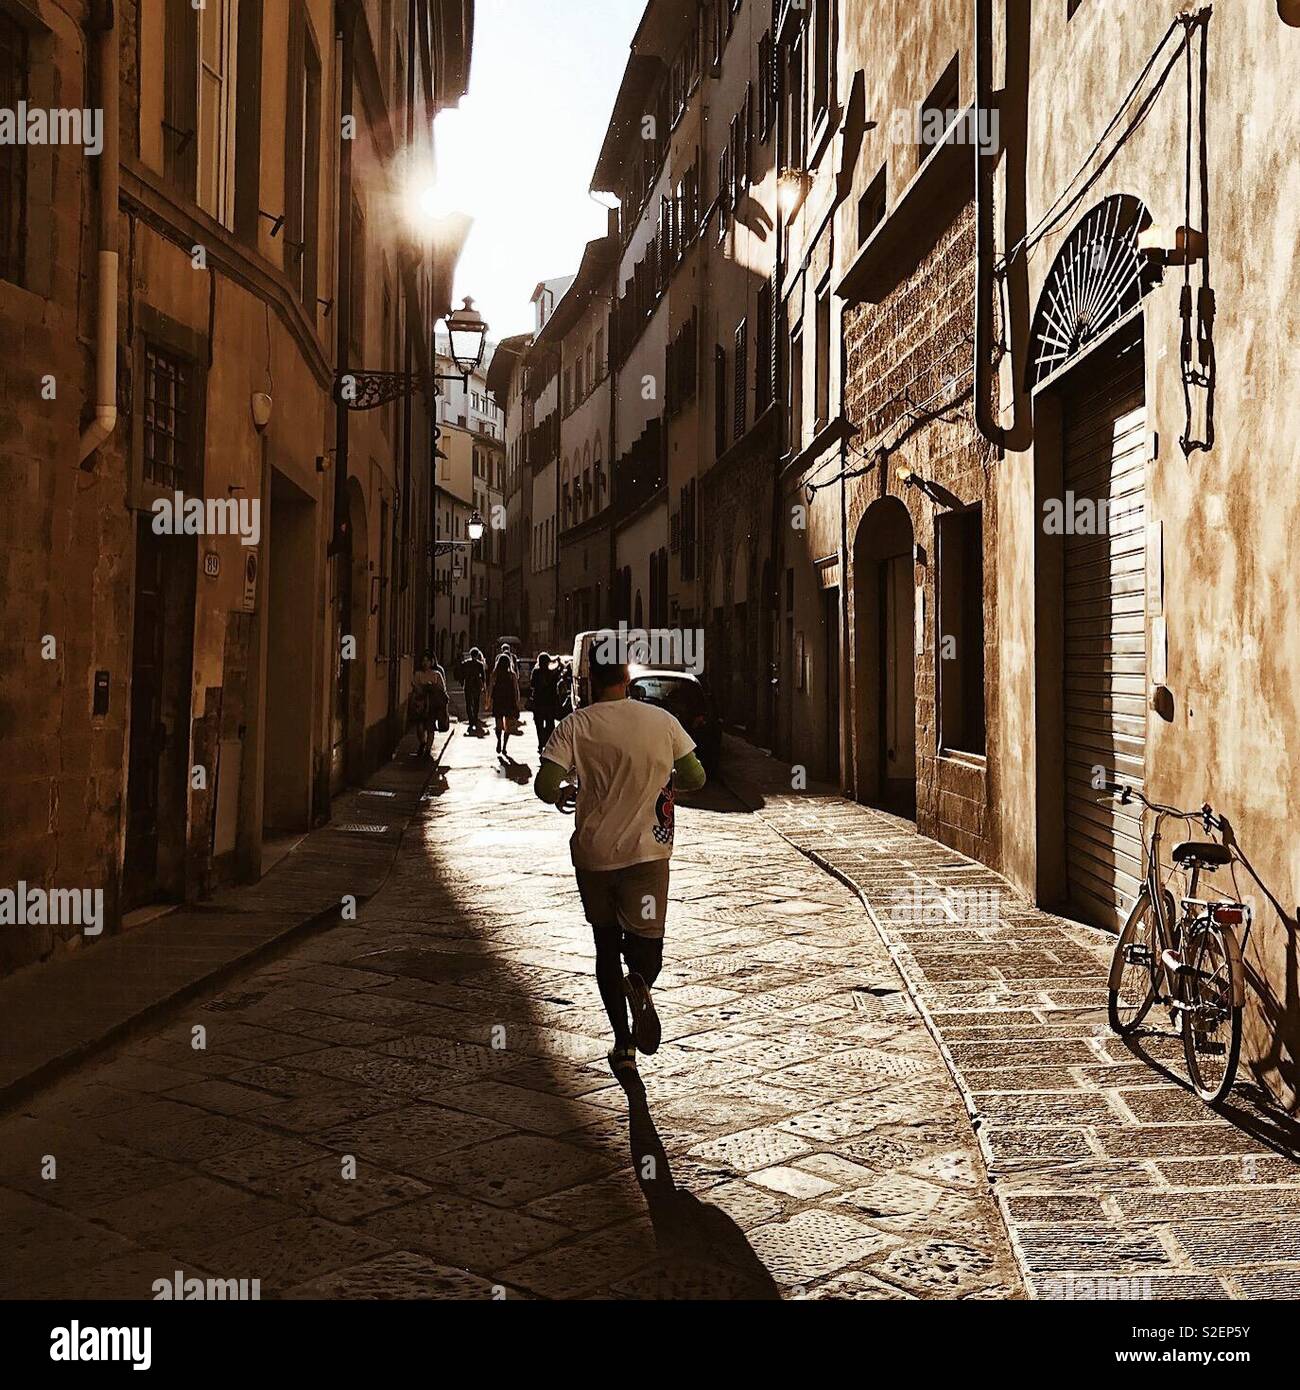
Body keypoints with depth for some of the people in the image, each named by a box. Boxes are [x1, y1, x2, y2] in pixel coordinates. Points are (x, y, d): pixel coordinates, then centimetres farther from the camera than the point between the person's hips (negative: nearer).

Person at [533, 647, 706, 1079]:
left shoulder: (575, 725, -6)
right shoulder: (662, 721, -3)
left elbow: (545, 786, -14)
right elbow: (696, 778, 3)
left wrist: (563, 793, 8)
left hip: (593, 854, 0)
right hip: (647, 853, 0)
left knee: (607, 947, 16)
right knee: (646, 944, 9)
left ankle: (623, 1046, 16)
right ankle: (640, 984, -27)